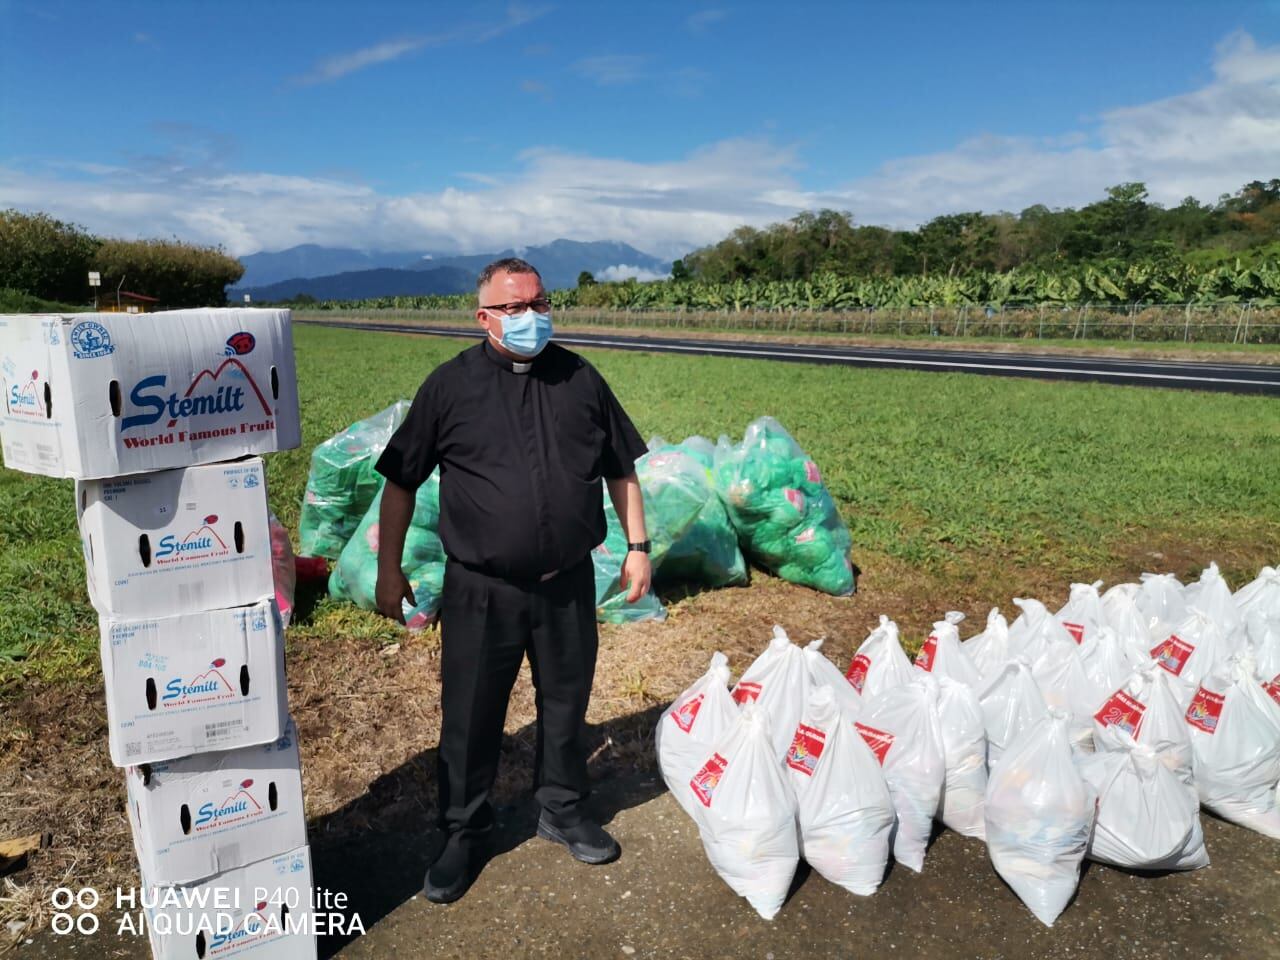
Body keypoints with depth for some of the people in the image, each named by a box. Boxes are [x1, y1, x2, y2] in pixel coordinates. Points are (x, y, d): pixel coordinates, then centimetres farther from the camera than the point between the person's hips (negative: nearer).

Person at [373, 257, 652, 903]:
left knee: (566, 705, 17)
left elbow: (620, 469, 12)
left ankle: (561, 812, 40)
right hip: (480, 591, -2)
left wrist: (637, 546, 8)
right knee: (469, 720, 9)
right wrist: (389, 569, 0)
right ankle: (464, 834, 32)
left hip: (568, 585, 3)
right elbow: (400, 481, 1)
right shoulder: (451, 385, -4)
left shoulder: (580, 379, 4)